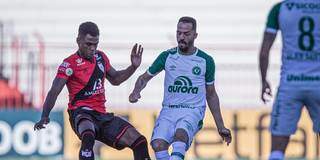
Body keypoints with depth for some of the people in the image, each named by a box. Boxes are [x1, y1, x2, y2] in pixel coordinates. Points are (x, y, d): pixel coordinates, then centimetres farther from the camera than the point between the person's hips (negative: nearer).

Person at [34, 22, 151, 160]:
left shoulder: (101, 57, 13)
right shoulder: (70, 64, -8)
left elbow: (115, 79, 29)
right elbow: (54, 92, -17)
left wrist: (133, 67, 13)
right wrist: (45, 116, -31)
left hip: (101, 114, 7)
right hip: (81, 113, -7)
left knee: (139, 142, -2)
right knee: (88, 136, -42)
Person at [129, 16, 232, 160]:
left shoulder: (206, 61, 5)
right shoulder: (167, 56, 6)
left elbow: (211, 95, 15)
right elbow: (145, 78, 17)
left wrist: (220, 126, 15)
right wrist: (135, 92, -7)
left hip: (193, 111, -2)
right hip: (168, 110, 2)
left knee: (180, 134, -35)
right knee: (158, 145, -24)